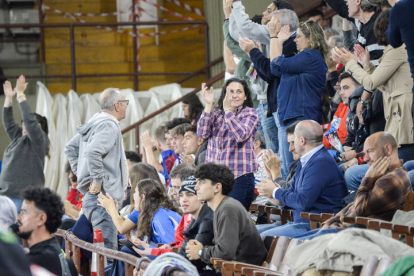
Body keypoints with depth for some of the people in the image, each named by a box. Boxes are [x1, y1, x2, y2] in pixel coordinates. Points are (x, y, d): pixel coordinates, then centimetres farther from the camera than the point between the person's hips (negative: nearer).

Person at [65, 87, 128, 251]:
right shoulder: (109, 126, -13)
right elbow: (93, 152, -29)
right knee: (107, 248, -12)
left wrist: (80, 173, 21)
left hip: (92, 195, 10)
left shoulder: (95, 123, 18)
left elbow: (70, 148, 27)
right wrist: (97, 181, -20)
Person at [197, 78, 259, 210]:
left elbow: (241, 135, -15)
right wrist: (208, 105, -7)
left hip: (240, 178, -4)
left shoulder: (250, 113, 2)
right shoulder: (216, 113, 14)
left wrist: (227, 110, -16)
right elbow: (202, 133, -2)